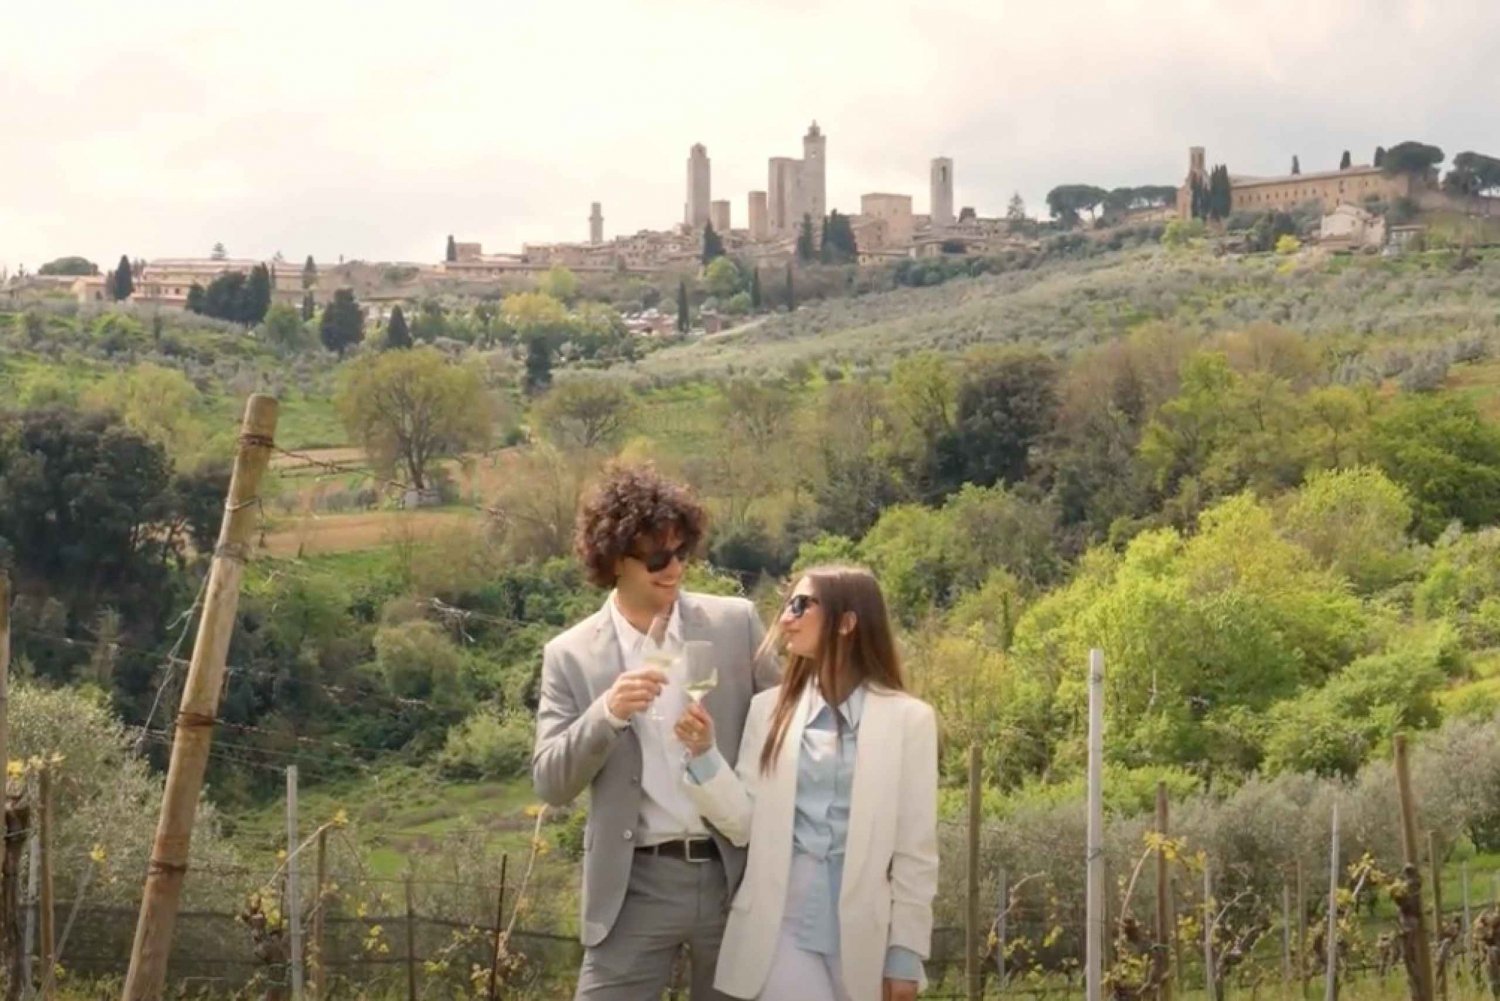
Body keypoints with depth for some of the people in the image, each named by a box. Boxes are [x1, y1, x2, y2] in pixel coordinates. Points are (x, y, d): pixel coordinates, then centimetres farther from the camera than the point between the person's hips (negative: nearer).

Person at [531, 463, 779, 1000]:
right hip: (636, 885, -1)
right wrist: (606, 713, -22)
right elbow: (550, 783, -5)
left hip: (735, 871, 1)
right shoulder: (571, 655, -1)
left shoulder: (735, 622, 0)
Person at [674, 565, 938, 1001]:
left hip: (864, 932, -1)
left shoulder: (907, 719, -1)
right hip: (781, 925, 1)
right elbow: (745, 824, 5)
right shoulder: (769, 709, 7)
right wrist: (704, 753, -8)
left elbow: (916, 849, -1)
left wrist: (906, 952, -4)